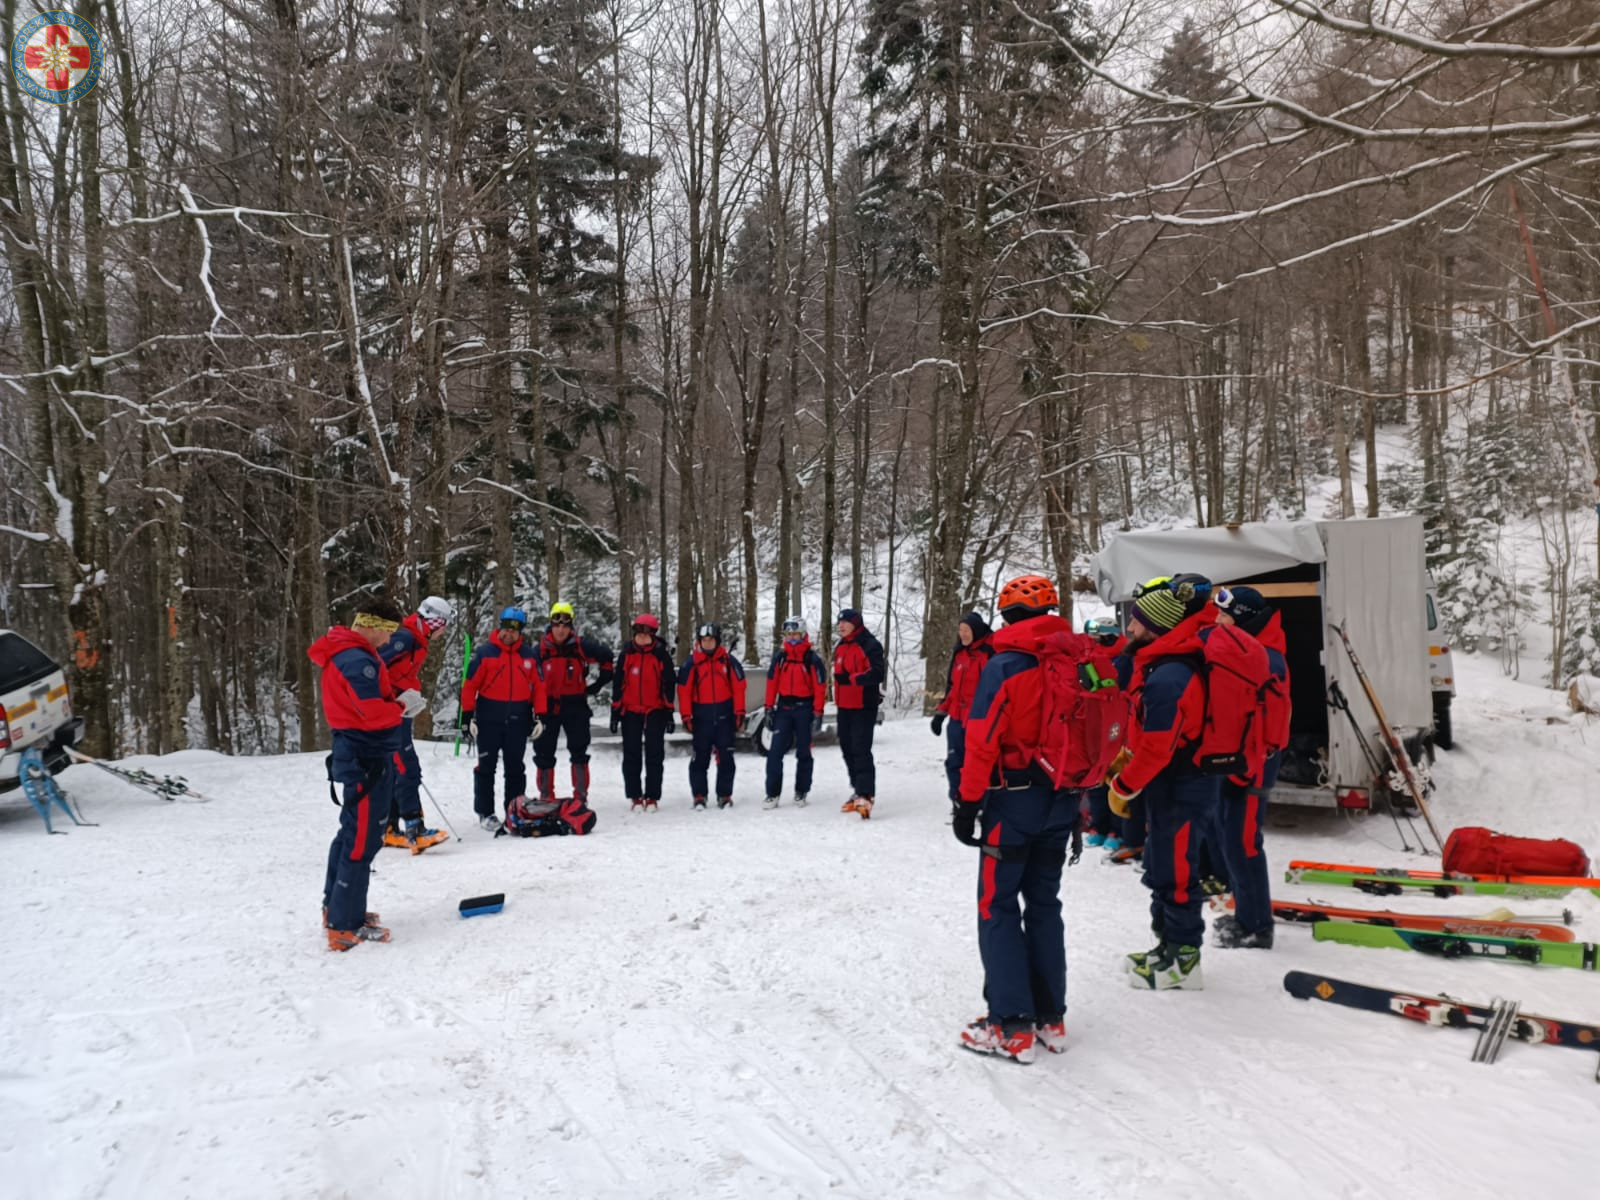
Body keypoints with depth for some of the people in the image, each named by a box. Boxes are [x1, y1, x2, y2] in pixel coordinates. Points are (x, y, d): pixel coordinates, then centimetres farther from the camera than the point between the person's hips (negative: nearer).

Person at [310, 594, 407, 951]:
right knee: (363, 839, -5)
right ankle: (345, 926, 1)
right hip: (369, 759, -11)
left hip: (357, 754, 11)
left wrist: (393, 698, -2)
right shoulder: (358, 660, -22)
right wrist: (402, 708, -7)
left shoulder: (346, 652, 12)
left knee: (352, 831, 21)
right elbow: (374, 713, -25)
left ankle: (336, 907, 33)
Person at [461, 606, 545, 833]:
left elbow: (538, 686, 9)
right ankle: (485, 813, 11)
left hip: (518, 718, 3)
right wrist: (467, 716, -8)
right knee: (486, 766, 3)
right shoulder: (485, 651, -4)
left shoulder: (529, 653, 6)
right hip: (489, 718, -3)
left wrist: (538, 716, 4)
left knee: (516, 767, 9)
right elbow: (470, 684, -4)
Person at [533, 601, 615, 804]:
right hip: (547, 705, 2)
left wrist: (598, 684, 6)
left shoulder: (581, 646, -8)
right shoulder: (541, 649, -4)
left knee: (579, 751, -1)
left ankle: (581, 795, 6)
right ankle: (546, 797, 16)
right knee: (544, 752, 6)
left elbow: (606, 656, 6)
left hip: (575, 705, -1)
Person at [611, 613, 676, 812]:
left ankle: (652, 797, 6)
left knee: (654, 755, 1)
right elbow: (618, 683, 7)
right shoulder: (627, 655, 5)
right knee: (631, 756, 3)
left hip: (655, 712, -1)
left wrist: (668, 710, 0)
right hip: (630, 711, 2)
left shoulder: (661, 656, 1)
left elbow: (669, 684, 3)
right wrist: (615, 711, 3)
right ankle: (635, 797, 9)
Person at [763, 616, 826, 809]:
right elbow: (772, 683, 8)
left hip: (804, 708, -3)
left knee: (803, 753, 7)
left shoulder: (812, 659, -4)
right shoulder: (780, 657, 7)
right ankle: (772, 793, 1)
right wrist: (769, 709, 3)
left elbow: (820, 687, -6)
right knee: (774, 751, -4)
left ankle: (801, 793, 17)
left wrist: (818, 714, -9)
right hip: (784, 707, 3)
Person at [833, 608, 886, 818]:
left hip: (864, 707, -8)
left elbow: (878, 674, -23)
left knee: (861, 750, -14)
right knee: (848, 749, 13)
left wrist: (853, 678, -31)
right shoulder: (840, 647, 14)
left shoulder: (869, 645, -12)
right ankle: (857, 791, 24)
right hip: (844, 707, 9)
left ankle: (865, 796, -17)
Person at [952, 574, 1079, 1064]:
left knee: (999, 908, 2)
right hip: (1061, 803, 6)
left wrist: (968, 802, -9)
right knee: (1044, 904, 15)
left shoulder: (1005, 666, -13)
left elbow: (982, 741, -16)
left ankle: (1011, 1026, 2)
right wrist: (1076, 801, 18)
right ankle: (1050, 1018, 20)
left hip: (1013, 801, -6)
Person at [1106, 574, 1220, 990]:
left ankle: (1184, 959, 14)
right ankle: (1168, 944, 32)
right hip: (1172, 787, 11)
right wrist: (1128, 756, 14)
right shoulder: (1162, 664, 8)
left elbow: (1156, 749, -25)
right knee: (1160, 868, 19)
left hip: (1180, 792, -11)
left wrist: (1121, 787, -14)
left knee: (1174, 873, 2)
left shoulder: (1166, 679, -26)